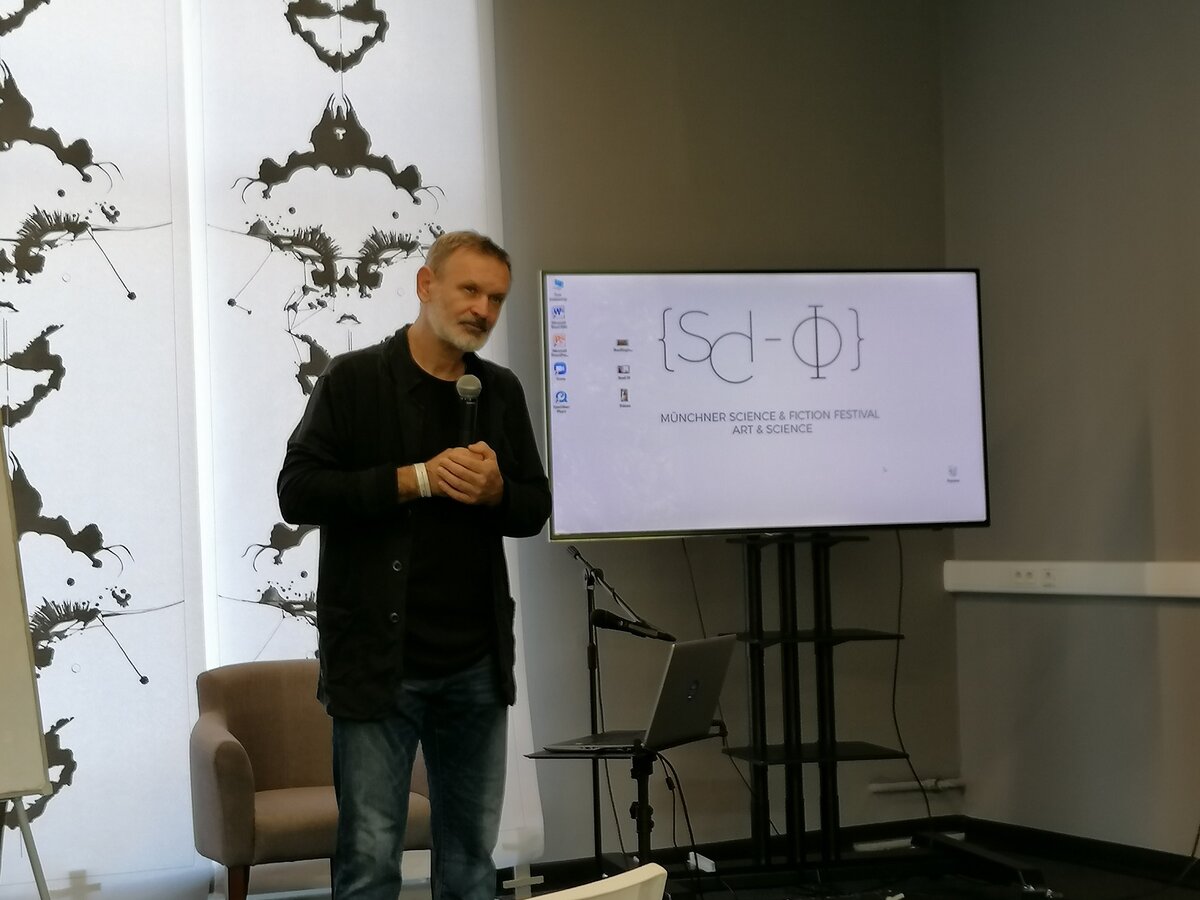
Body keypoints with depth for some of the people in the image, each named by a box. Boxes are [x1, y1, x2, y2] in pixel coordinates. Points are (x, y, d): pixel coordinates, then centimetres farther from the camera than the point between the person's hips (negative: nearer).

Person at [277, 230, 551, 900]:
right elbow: (298, 492, -11)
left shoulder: (502, 392, 11)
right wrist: (417, 478, -17)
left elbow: (535, 510, 13)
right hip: (378, 662, -5)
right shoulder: (354, 380, -3)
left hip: (477, 664, 5)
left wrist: (494, 491, -10)